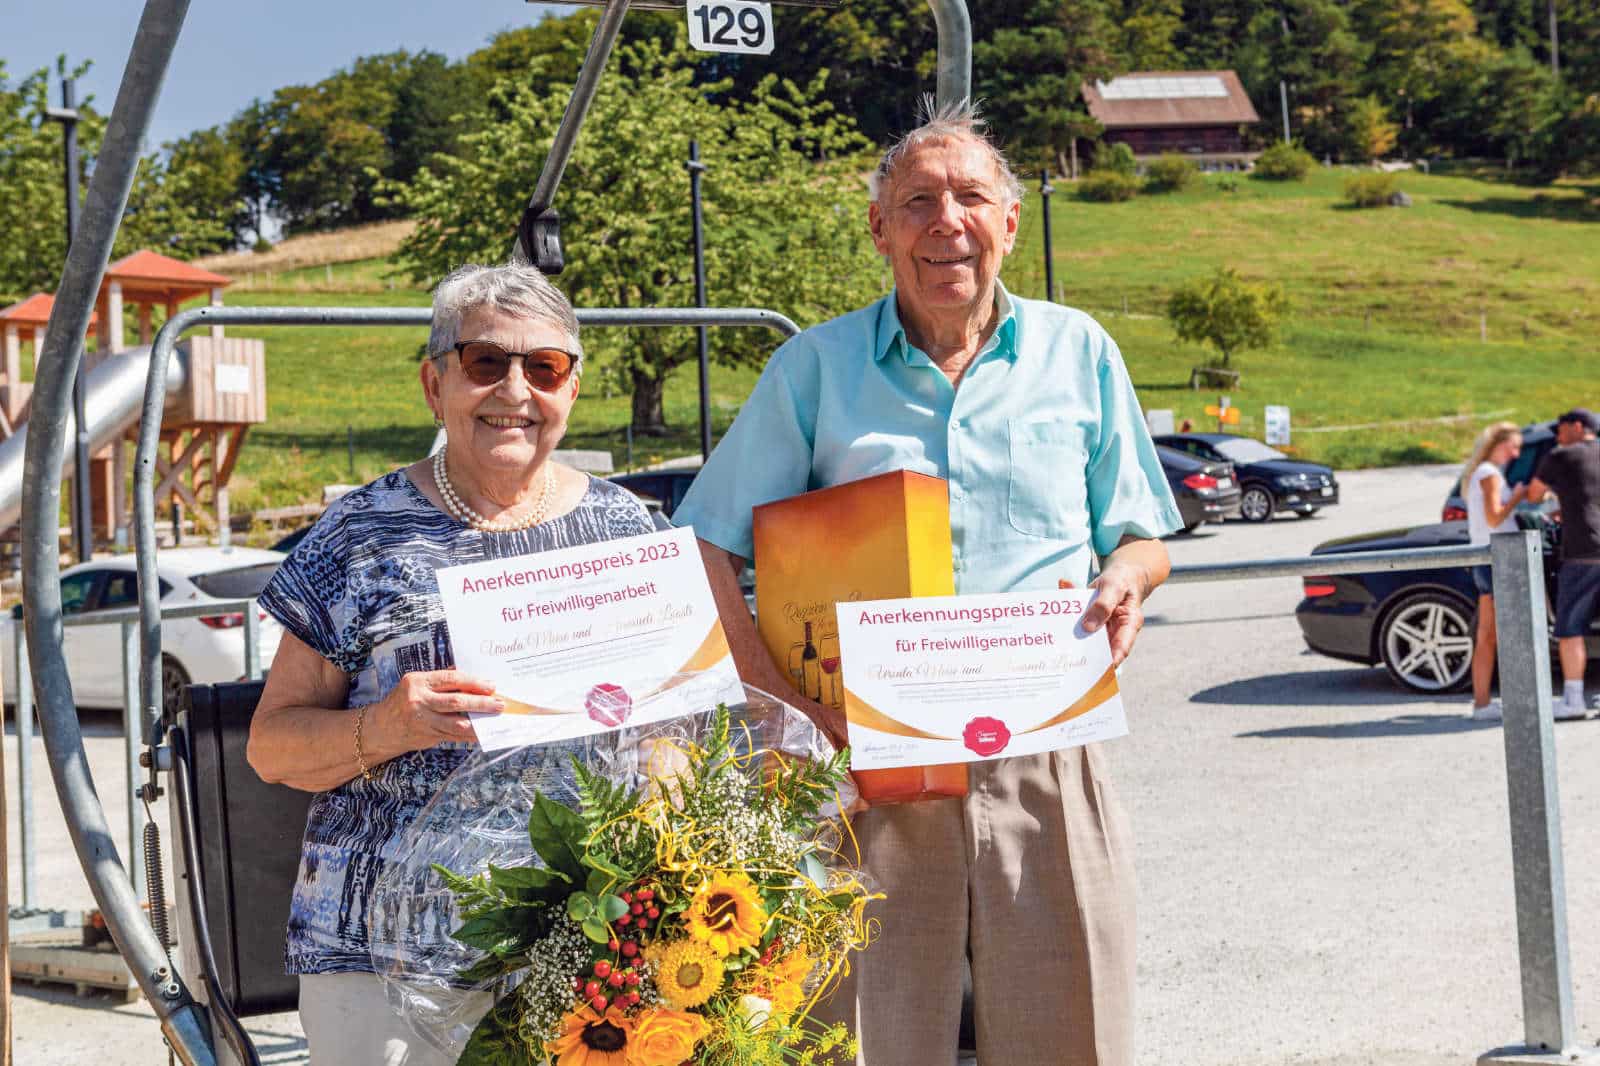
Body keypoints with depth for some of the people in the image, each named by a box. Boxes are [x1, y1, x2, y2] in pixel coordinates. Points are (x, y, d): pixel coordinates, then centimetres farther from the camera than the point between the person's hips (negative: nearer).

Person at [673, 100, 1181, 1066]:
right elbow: (707, 552, 2)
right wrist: (786, 704, -11)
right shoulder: (815, 368, 4)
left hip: (1048, 767, 1)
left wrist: (1124, 579, -7)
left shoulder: (1079, 352, 10)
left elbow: (1140, 539, 18)